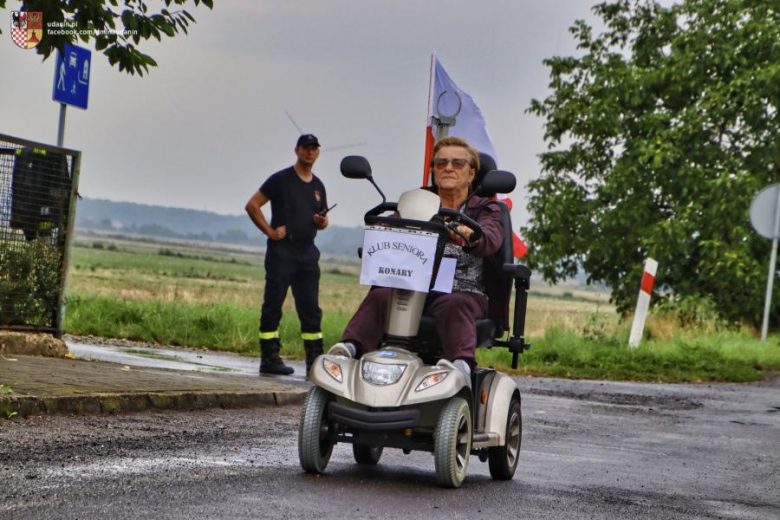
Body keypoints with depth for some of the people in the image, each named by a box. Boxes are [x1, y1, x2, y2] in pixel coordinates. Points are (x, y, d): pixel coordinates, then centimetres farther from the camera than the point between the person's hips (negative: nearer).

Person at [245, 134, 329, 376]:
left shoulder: (318, 186, 17)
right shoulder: (281, 179, -2)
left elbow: (322, 219, 26)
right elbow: (252, 205, -5)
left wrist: (322, 222, 2)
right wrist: (270, 231, -10)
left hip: (308, 252, 6)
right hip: (282, 250, -6)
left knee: (311, 308, 5)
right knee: (273, 305, -3)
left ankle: (315, 360, 8)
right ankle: (269, 358, -2)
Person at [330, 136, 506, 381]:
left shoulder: (484, 209, 11)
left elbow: (491, 239, -12)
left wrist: (470, 235, -37)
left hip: (464, 293, -3)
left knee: (454, 307, -37)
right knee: (379, 297, -27)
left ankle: (462, 362, -58)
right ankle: (351, 347, -47)